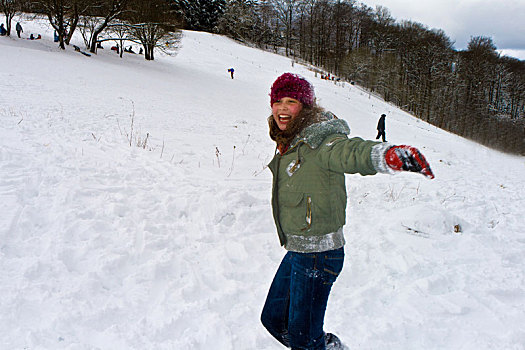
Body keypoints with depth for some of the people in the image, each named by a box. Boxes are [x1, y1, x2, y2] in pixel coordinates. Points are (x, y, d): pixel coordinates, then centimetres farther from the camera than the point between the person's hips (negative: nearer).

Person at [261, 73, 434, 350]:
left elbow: (350, 152, -42)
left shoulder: (318, 143, -20)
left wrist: (389, 155, -62)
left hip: (318, 256, -9)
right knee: (273, 319, 22)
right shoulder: (287, 143, 6)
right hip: (296, 251, 9)